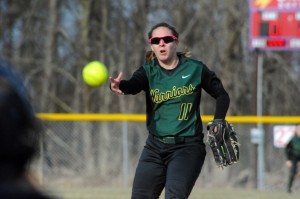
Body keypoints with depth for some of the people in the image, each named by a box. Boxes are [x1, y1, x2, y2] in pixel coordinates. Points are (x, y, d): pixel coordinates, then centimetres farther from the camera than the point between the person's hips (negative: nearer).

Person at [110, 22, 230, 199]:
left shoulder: (195, 69, -3)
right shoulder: (148, 71, 1)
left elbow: (222, 95, 7)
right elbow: (133, 85, -22)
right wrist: (119, 86, -46)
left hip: (187, 146, -3)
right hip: (155, 147, 4)